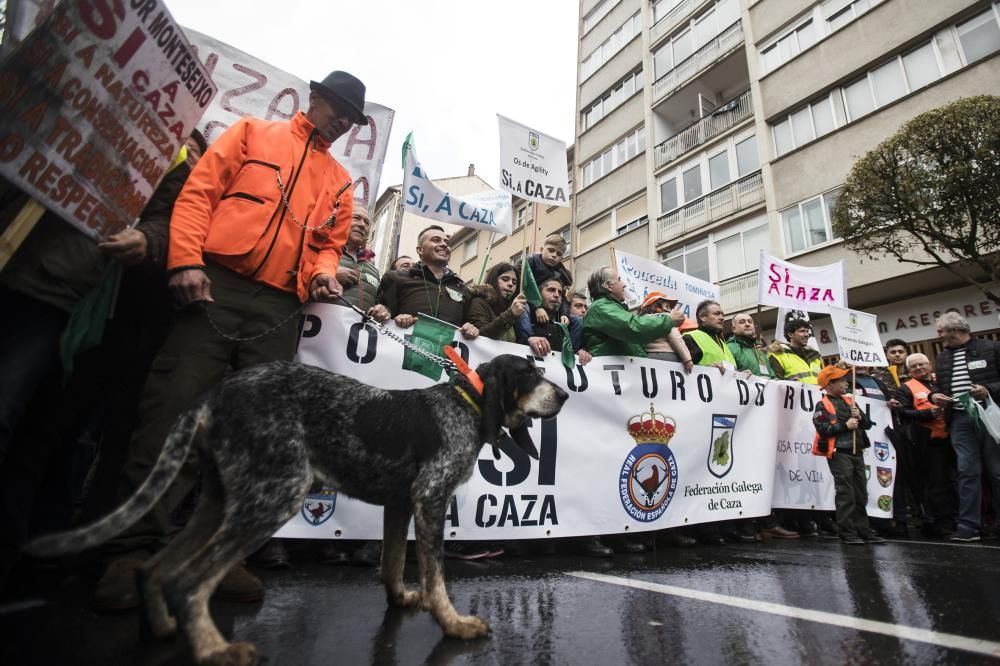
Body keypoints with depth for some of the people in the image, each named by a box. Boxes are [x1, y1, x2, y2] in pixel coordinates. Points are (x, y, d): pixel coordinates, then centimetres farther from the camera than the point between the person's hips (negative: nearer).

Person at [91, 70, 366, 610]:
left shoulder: (341, 182, 24)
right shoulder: (252, 132, 16)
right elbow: (199, 191, 5)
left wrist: (323, 273, -2)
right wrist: (186, 260, -10)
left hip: (278, 308, 3)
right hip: (215, 286, -2)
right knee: (173, 407, -7)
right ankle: (139, 547, 2)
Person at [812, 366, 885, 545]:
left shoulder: (849, 401, 17)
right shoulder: (822, 405, -6)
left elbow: (868, 423, 18)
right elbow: (823, 429, -17)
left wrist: (860, 416, -2)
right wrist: (845, 425, -14)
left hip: (857, 452, 7)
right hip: (839, 454, -7)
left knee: (861, 493, 12)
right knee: (845, 494, -5)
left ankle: (864, 530, 21)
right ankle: (847, 533, 2)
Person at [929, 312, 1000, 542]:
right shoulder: (942, 358, 16)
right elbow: (941, 387, 22)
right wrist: (934, 396, 2)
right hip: (959, 419, 3)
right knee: (967, 471, 1)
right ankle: (969, 525, 2)